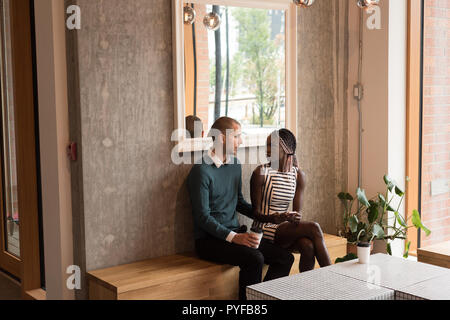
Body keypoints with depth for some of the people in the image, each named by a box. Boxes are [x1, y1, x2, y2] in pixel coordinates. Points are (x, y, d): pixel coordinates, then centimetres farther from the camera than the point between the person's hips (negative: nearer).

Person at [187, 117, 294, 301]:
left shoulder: (234, 164, 13)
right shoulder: (202, 171, -12)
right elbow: (203, 217, -16)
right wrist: (233, 237, -25)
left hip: (236, 234, 8)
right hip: (210, 239, -8)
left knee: (285, 258, -9)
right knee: (255, 258, -32)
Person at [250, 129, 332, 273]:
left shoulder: (298, 175, 7)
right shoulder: (261, 173, -7)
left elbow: (298, 211, 3)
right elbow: (256, 213, -7)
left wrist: (294, 217, -22)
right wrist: (273, 218, -29)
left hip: (286, 227, 4)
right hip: (265, 228, -4)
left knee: (308, 245, -31)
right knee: (313, 228, -26)